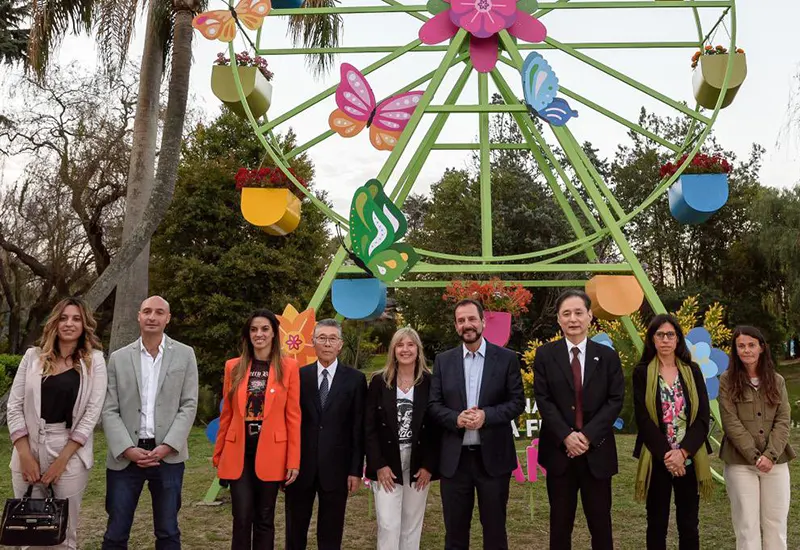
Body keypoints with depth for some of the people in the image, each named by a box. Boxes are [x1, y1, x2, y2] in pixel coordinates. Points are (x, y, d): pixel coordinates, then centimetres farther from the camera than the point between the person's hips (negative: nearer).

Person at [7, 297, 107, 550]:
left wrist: (62, 458, -9)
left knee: (64, 529, 4)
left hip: (72, 452, -2)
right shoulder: (33, 356, 6)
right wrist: (25, 454, -6)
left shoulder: (94, 360, 0)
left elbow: (92, 412, -4)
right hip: (29, 448, 2)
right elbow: (15, 406, 4)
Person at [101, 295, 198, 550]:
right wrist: (127, 449, -11)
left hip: (168, 456, 0)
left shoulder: (185, 355, 4)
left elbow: (189, 405, -1)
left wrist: (167, 447, -11)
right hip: (125, 457, 1)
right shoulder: (118, 358, 6)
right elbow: (109, 410, 1)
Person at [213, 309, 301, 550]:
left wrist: (293, 460, -6)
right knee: (242, 519, 0)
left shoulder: (288, 367, -2)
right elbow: (226, 414, 9)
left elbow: (293, 416, -3)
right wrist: (219, 454, 11)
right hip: (238, 453, 1)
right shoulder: (233, 367, 4)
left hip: (270, 453, -1)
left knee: (264, 519, 8)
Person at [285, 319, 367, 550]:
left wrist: (356, 470, -3)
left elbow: (359, 429, -1)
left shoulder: (355, 379, 0)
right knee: (295, 530, 12)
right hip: (300, 465, 1)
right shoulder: (299, 376, 2)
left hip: (335, 468, -1)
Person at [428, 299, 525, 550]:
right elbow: (434, 404, 3)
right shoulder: (443, 360, 6)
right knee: (455, 528, 10)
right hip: (454, 457, 2)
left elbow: (518, 402, -3)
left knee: (494, 527, 9)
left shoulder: (506, 358, 0)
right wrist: (456, 418, -16)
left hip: (493, 456, -1)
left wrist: (487, 415, -18)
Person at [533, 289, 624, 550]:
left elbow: (615, 400, -2)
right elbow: (543, 400, -3)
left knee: (600, 521, 7)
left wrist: (588, 435, -12)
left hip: (597, 450, 1)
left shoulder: (607, 356, 4)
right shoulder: (545, 355, 2)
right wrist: (566, 435, -15)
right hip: (559, 450, 0)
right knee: (560, 521, 9)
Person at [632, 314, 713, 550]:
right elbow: (643, 419, -6)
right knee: (657, 523, 6)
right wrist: (666, 454, -14)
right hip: (657, 459, -2)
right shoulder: (642, 373, -1)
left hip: (689, 458, 2)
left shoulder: (692, 371, 5)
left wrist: (683, 452, -13)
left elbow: (703, 417, -1)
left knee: (689, 524, 7)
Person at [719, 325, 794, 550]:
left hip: (775, 462, 3)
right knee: (747, 526, 1)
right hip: (740, 463, -3)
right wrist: (755, 456, -14)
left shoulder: (777, 381, 9)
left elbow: (783, 421, 1)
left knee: (776, 525, 7)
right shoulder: (727, 380, -1)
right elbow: (731, 422, -7)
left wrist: (770, 455, -12)